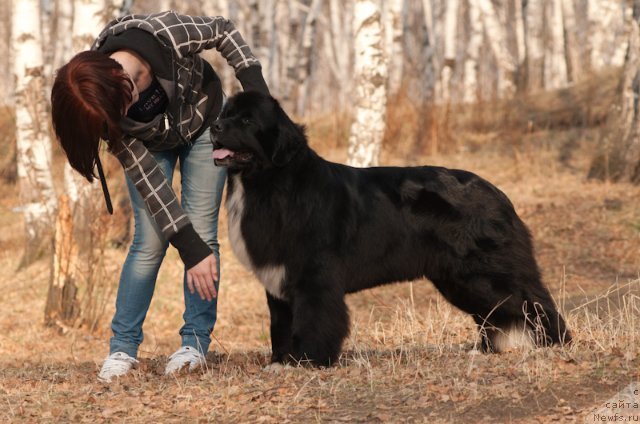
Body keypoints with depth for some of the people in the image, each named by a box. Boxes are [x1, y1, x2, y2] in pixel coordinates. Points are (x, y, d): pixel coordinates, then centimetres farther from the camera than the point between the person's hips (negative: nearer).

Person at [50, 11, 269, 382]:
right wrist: (189, 248, -31)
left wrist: (255, 85, -26)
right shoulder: (105, 112, -32)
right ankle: (123, 347, 0)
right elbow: (148, 180, -29)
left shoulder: (168, 34, -39)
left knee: (203, 230, -7)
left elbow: (224, 31, -17)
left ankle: (196, 341, 0)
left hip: (201, 121, 0)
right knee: (150, 242, -10)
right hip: (149, 143, 0)